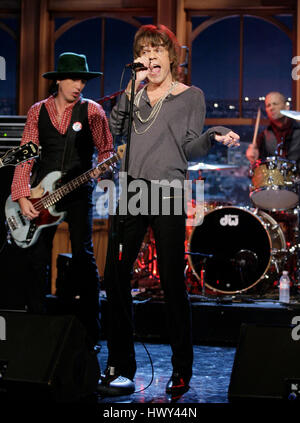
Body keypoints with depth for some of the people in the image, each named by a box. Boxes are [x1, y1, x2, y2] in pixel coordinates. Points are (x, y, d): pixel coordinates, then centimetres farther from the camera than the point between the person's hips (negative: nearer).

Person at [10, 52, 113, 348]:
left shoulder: (92, 111, 3)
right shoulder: (38, 111, 8)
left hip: (78, 191, -2)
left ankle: (90, 331, 1)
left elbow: (105, 149, 3)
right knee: (35, 258, 1)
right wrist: (22, 196, -5)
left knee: (83, 257, -6)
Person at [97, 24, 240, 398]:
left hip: (167, 194, -3)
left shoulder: (191, 96, 9)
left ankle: (181, 370, 7)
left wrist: (212, 137, -18)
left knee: (172, 283, -4)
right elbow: (114, 128, 1)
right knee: (115, 277, 0)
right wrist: (135, 85, -3)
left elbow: (190, 149, 2)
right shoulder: (134, 93, 17)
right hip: (131, 192, 4)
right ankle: (120, 367, 11)